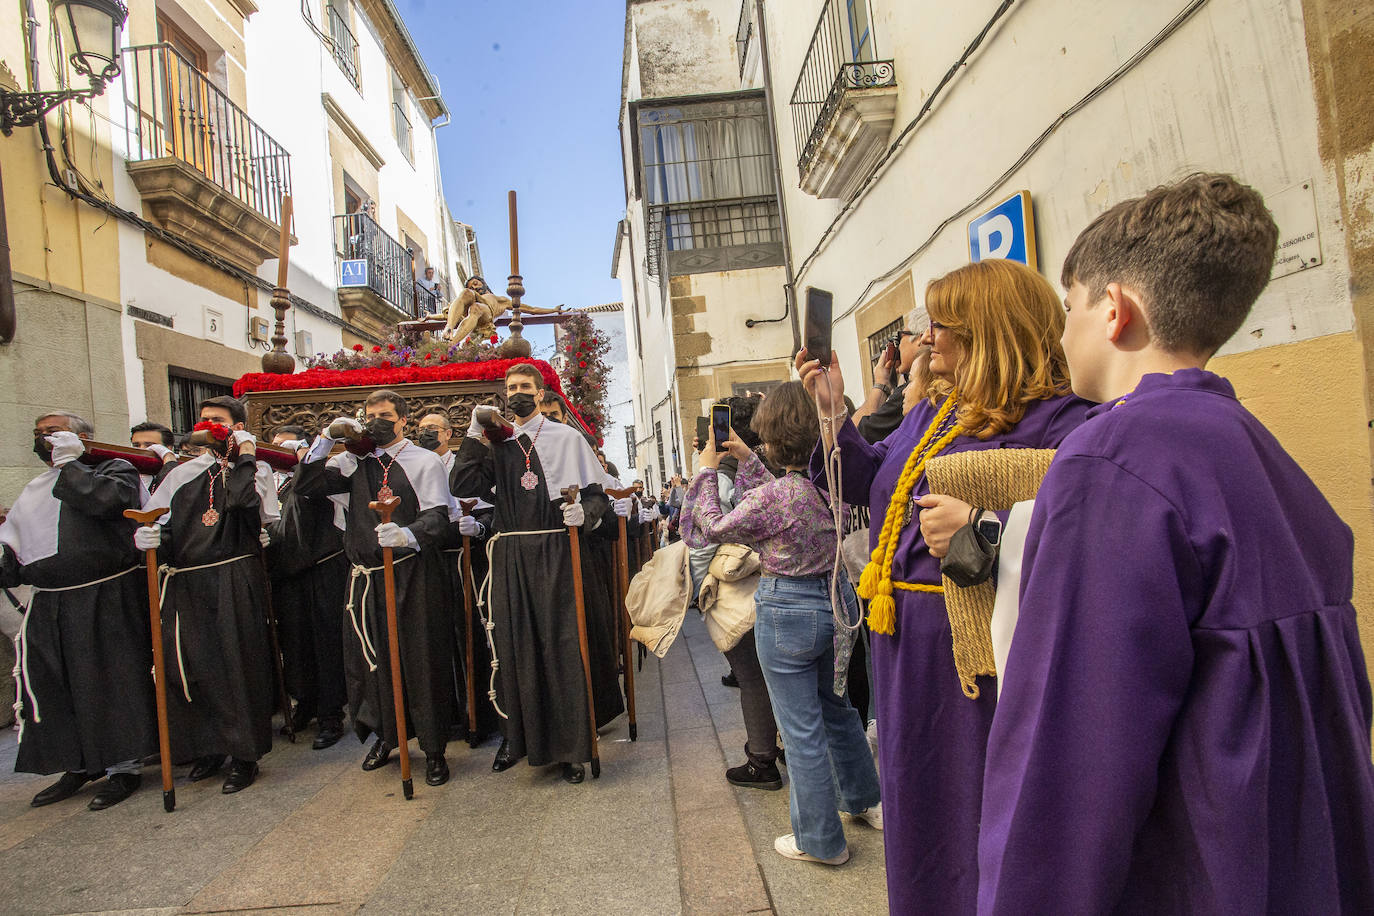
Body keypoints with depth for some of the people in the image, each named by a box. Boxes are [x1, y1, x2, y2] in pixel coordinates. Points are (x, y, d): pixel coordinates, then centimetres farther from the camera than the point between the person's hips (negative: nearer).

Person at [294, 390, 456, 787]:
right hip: (366, 574, 5)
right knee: (370, 658, 12)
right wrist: (326, 438, -2)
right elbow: (305, 486, 5)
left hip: (412, 573, -4)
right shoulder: (356, 461, 13)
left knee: (421, 658, -2)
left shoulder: (424, 461, -1)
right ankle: (385, 736, 33)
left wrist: (407, 534, -32)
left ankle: (434, 749, 12)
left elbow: (437, 516, -12)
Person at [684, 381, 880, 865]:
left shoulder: (772, 496, -25)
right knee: (837, 707, 27)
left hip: (787, 612, -8)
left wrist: (708, 470, 2)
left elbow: (714, 527, -9)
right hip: (837, 597, 8)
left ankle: (821, 840, 25)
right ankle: (864, 799, 45)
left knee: (802, 728, 8)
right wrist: (745, 459, 17)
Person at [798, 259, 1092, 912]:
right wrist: (833, 412, 8)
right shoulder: (931, 412, 12)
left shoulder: (1057, 420, -15)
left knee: (974, 804, 10)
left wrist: (981, 528, -34)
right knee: (918, 796, 24)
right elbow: (871, 484, 17)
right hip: (907, 640, 9)